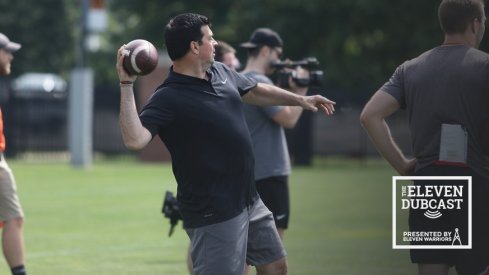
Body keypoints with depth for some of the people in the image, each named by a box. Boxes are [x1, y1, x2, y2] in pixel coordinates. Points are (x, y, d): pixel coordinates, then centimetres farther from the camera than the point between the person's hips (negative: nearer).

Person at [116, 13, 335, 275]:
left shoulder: (221, 72, 6)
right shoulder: (168, 98, -20)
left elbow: (256, 91, 25)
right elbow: (135, 139, -33)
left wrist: (300, 99, 31)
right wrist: (126, 85, -37)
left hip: (249, 201, 9)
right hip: (213, 214, -9)